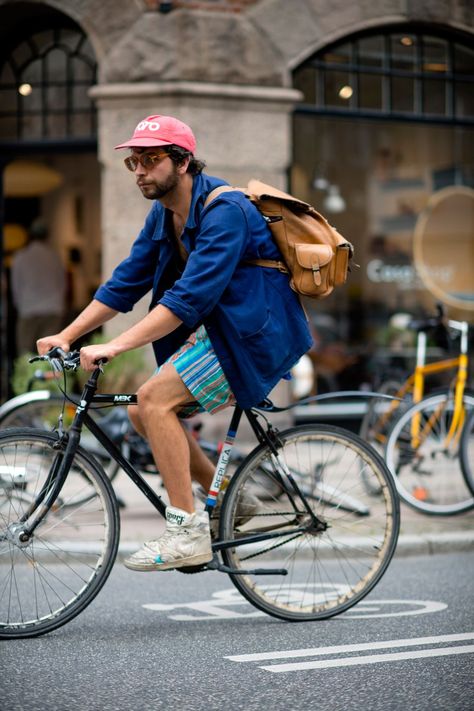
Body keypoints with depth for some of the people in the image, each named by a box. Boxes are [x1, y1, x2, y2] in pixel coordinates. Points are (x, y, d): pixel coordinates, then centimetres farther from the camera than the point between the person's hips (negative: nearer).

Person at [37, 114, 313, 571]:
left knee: (154, 400, -21)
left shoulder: (225, 210, -22)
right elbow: (125, 282, 9)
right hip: (219, 331, 10)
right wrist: (66, 337, 0)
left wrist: (115, 346, -34)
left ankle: (187, 533, -19)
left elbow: (190, 296, -31)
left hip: (254, 336, -9)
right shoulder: (163, 215, 7)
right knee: (144, 414, 4)